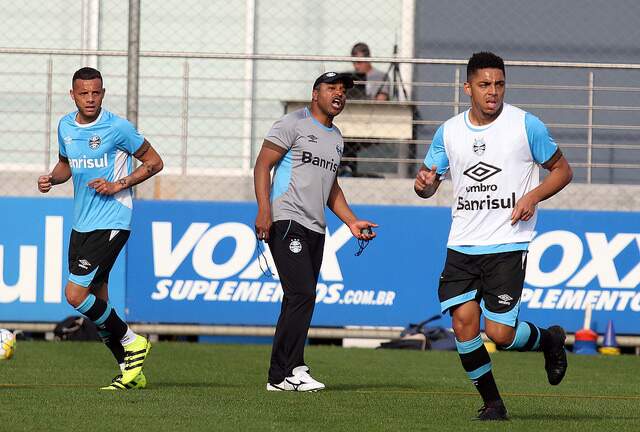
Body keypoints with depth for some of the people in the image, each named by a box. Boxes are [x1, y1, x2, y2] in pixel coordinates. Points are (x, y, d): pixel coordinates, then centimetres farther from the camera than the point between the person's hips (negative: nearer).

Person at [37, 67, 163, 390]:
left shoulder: (117, 127, -11)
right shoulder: (65, 127, 8)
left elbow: (154, 162, -2)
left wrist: (120, 185, -13)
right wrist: (51, 179, 3)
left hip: (111, 224, -7)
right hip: (81, 226, 7)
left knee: (75, 294, -16)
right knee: (98, 304, 8)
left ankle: (132, 343, 2)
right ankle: (131, 372, 19)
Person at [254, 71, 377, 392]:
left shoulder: (336, 138, 22)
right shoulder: (294, 124, -2)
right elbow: (262, 165, -7)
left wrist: (351, 221, 21)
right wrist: (264, 210, -18)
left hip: (316, 228, 8)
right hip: (287, 221, -8)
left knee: (301, 300, 5)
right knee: (302, 294, -16)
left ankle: (286, 372, 9)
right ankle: (283, 374, -14)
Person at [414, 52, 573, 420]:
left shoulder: (526, 125, -2)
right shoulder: (449, 131, 7)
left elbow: (562, 169, 7)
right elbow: (429, 185, 17)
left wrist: (533, 196, -11)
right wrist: (425, 184, -8)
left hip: (509, 244, -4)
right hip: (462, 247, 4)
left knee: (500, 333, -11)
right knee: (463, 324, -8)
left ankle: (549, 340, 22)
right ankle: (492, 402, 10)